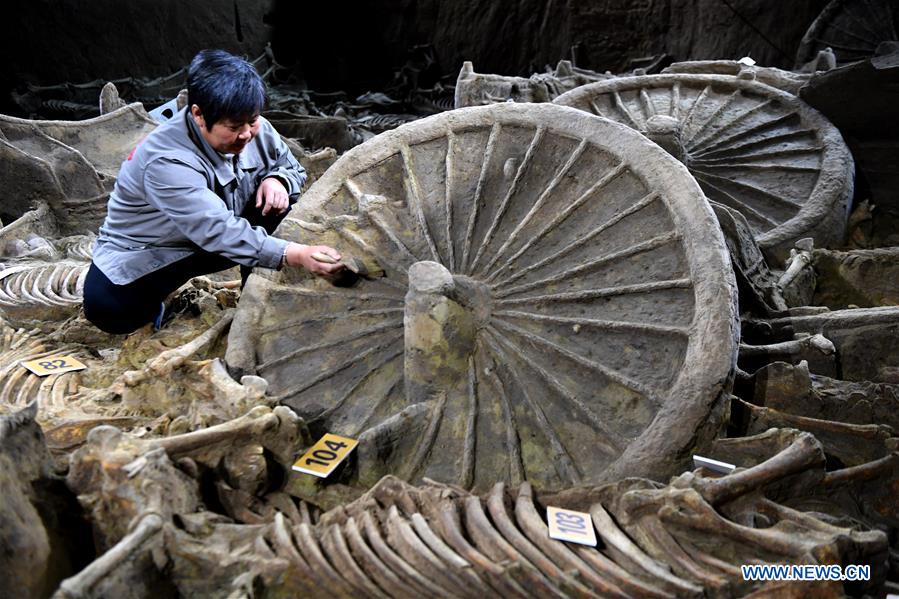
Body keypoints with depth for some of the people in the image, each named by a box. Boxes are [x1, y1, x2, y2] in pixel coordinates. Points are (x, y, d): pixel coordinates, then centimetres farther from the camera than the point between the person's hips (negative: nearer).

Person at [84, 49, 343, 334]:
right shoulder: (167, 162, -35)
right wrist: (296, 255, -56)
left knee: (282, 203, -19)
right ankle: (153, 292, 3)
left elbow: (292, 167, 2)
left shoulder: (254, 129, -14)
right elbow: (220, 233, -45)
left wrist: (277, 180, -24)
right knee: (107, 309, -32)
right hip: (145, 254, -5)